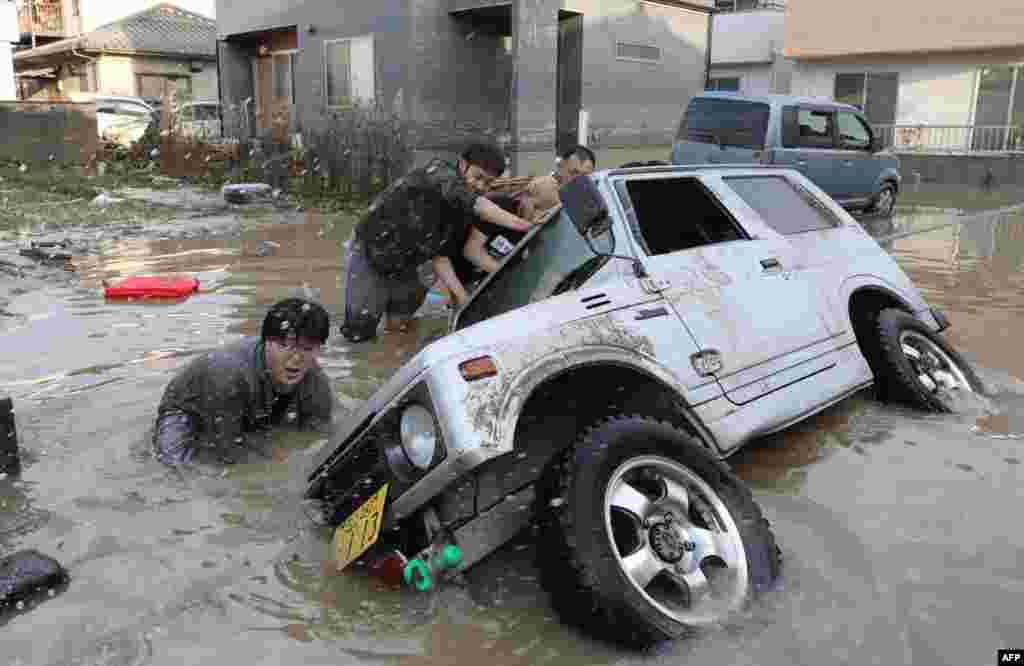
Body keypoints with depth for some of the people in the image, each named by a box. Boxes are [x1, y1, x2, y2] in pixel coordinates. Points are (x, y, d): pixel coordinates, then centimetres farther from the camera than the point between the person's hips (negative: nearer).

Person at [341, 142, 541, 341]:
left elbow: (439, 257, -3)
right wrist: (522, 224, -47)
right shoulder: (439, 172, -21)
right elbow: (474, 203, -39)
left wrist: (464, 297, -16)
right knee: (359, 333, -5)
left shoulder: (461, 213, -2)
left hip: (403, 268, 6)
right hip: (369, 252, -6)